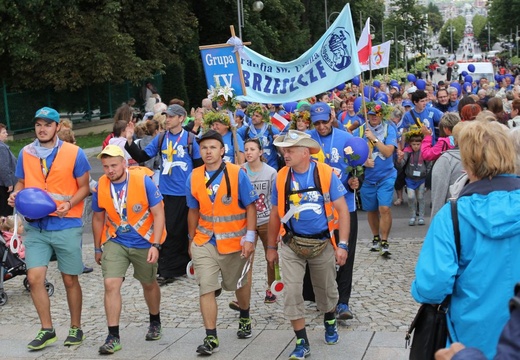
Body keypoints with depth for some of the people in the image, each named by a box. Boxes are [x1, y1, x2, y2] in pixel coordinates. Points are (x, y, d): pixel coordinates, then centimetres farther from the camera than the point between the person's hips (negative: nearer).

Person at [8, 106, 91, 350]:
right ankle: (47, 331, 10)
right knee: (34, 278, -5)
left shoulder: (74, 153, -5)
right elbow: (21, 182, 17)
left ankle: (75, 328, 23)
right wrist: (16, 195, -6)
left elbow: (84, 186, 0)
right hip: (36, 226, 3)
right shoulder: (25, 154, 5)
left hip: (66, 226, -3)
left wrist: (69, 204, -18)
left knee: (70, 280, 6)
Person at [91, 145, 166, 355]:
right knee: (111, 284, -14)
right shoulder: (101, 186, -9)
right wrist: (97, 248, 13)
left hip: (144, 243, -1)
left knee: (149, 284, 17)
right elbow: (98, 219, 6)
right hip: (115, 242, 2)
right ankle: (113, 337, -5)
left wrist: (155, 245, -21)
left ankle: (155, 322, 43)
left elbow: (158, 213, -15)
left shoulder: (143, 180, -19)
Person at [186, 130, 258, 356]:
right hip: (204, 242, 2)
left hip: (234, 242, -2)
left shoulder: (237, 174, -11)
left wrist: (249, 238, -15)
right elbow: (194, 211, 10)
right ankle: (211, 339, 0)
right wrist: (192, 240, 13)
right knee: (206, 289, -6)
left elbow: (250, 207, -9)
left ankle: (245, 319, 45)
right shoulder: (194, 178, -1)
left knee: (239, 284, 18)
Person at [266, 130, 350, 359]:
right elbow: (276, 214, 5)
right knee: (292, 292, -6)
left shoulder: (326, 174, -12)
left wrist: (343, 245, -15)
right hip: (292, 245, 1)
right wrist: (271, 247, 9)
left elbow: (342, 210, -10)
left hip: (323, 244, -1)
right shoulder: (281, 177, -5)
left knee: (326, 290, 17)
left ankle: (330, 323, 47)